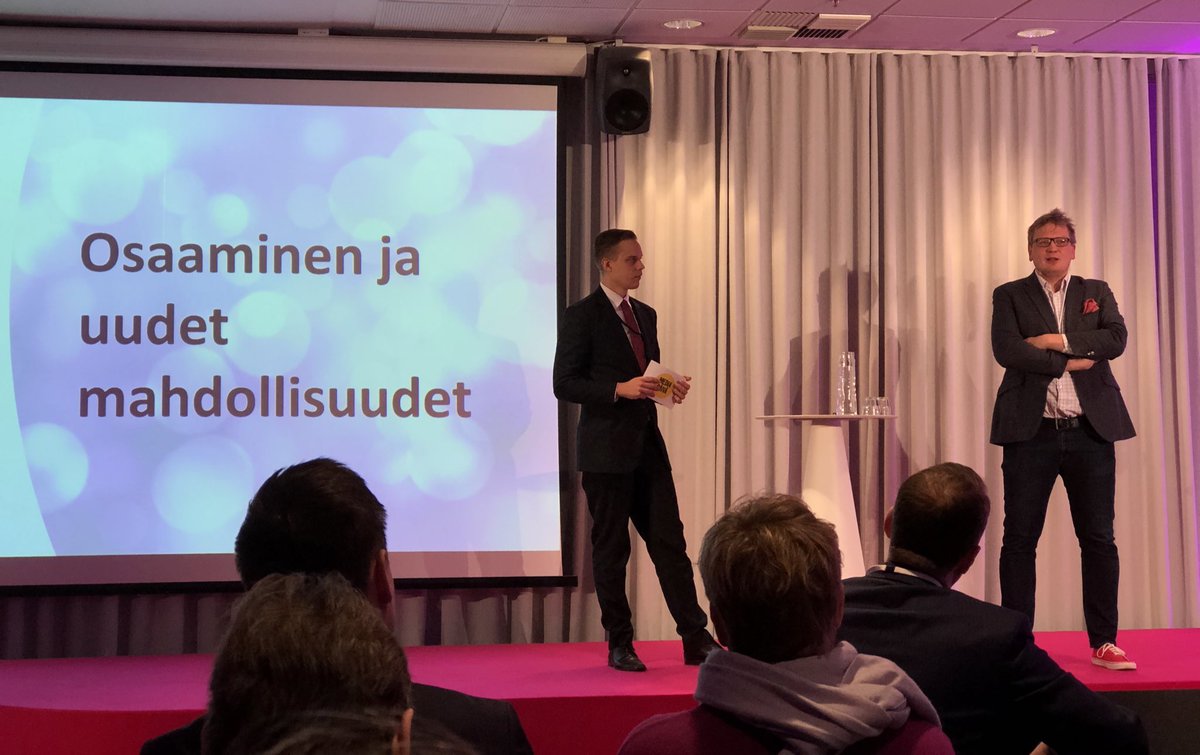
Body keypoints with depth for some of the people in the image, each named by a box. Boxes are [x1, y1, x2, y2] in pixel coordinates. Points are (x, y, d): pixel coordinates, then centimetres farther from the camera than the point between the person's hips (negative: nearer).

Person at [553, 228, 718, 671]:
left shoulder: (645, 315, 16)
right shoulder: (582, 316, -6)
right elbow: (564, 385, -11)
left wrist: (670, 388, 2)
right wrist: (619, 389, -21)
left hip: (648, 444, 6)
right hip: (607, 450, -6)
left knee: (670, 543, 5)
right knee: (611, 549, 2)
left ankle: (696, 639, 8)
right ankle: (619, 646, 12)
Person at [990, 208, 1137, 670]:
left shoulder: (1096, 293, 14)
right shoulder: (1009, 297, 7)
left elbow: (1116, 339, -4)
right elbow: (1006, 350, -9)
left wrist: (1057, 341, -10)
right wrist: (1068, 362, -9)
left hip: (1091, 430, 2)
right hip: (1031, 432, -1)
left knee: (1099, 538, 3)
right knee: (1020, 539, 1)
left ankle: (1104, 643, 10)